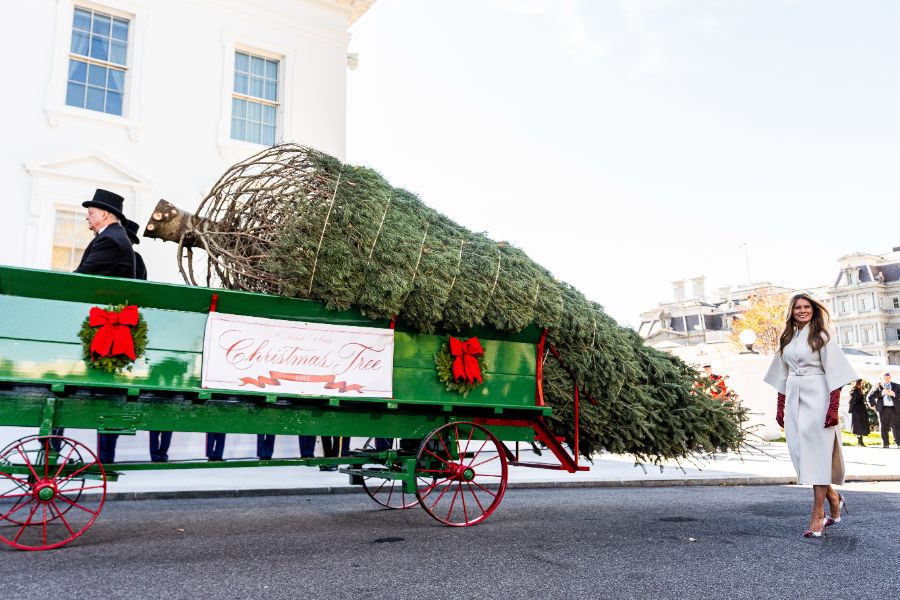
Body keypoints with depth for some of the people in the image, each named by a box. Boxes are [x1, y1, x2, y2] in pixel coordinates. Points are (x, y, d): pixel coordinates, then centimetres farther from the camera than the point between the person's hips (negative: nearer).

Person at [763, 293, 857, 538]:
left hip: (817, 400, -5)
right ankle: (834, 499, 25)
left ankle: (818, 516, -1)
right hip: (794, 401, 5)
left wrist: (833, 407, -15)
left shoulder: (821, 337, -1)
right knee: (799, 451, 3)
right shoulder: (787, 339, 14)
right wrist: (780, 407, 12)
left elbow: (835, 374, -7)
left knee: (817, 453, -6)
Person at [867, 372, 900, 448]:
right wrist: (881, 393, -7)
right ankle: (885, 444, 5)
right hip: (883, 409, -1)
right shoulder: (878, 386, 8)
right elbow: (870, 396, 3)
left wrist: (893, 394, -10)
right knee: (884, 427, 0)